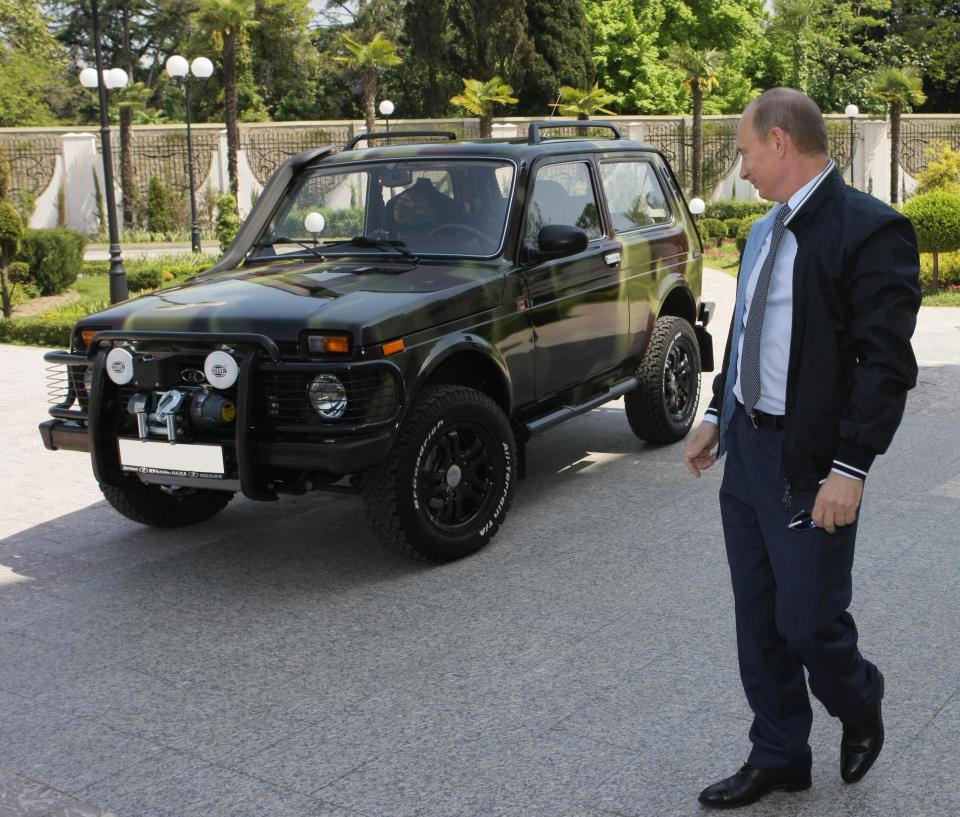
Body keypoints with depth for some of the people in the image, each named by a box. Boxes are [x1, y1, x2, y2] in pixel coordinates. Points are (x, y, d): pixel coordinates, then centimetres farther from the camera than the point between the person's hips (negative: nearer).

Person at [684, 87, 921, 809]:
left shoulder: (870, 229, -15)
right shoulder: (766, 232, 11)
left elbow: (887, 363, -19)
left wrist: (849, 469, -22)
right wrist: (718, 416, 19)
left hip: (811, 467, -8)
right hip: (747, 451, 8)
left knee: (808, 620, 1)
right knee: (758, 621, 14)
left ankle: (860, 703, 34)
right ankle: (778, 759, 30)